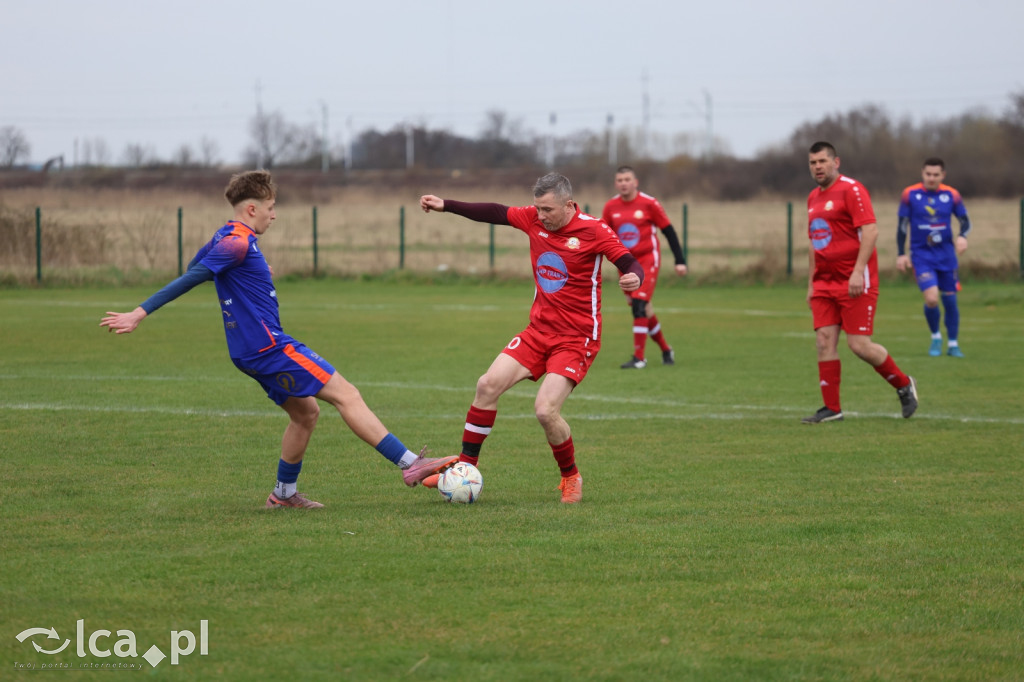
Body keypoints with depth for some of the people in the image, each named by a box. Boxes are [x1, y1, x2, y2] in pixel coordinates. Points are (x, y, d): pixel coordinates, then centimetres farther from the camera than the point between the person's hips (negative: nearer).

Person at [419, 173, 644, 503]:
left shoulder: (593, 231, -15)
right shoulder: (534, 219, 0)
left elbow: (630, 264, -17)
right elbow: (494, 213, 12)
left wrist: (634, 278, -41)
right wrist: (445, 205, 13)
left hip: (577, 339, -6)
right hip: (539, 330, 6)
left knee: (545, 409, -19)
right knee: (488, 385, -6)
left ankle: (571, 478, 6)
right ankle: (466, 466, 8)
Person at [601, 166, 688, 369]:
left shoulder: (649, 203, -9)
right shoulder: (611, 207, 2)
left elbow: (669, 231, -4)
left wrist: (680, 261, -5)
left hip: (647, 260, -5)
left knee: (640, 305, -18)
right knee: (642, 310, 10)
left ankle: (639, 357, -16)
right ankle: (665, 350, 29)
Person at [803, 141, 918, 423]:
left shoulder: (851, 189, -9)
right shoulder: (813, 198, 16)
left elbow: (870, 231, -18)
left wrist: (858, 272, -25)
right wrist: (811, 283, 20)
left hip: (855, 282, -7)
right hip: (825, 282, 7)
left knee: (859, 344, -9)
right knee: (824, 342, -2)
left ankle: (904, 385, 13)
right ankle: (831, 408, 3)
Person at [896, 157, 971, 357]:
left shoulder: (951, 195, -1)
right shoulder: (910, 194, -4)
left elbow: (965, 220, 9)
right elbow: (902, 225, 3)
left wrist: (962, 236, -13)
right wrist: (901, 254, 1)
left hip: (946, 255, 2)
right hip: (921, 255, -2)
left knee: (950, 300, 4)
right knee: (931, 299, -17)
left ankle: (953, 344, 21)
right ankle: (935, 337, 10)